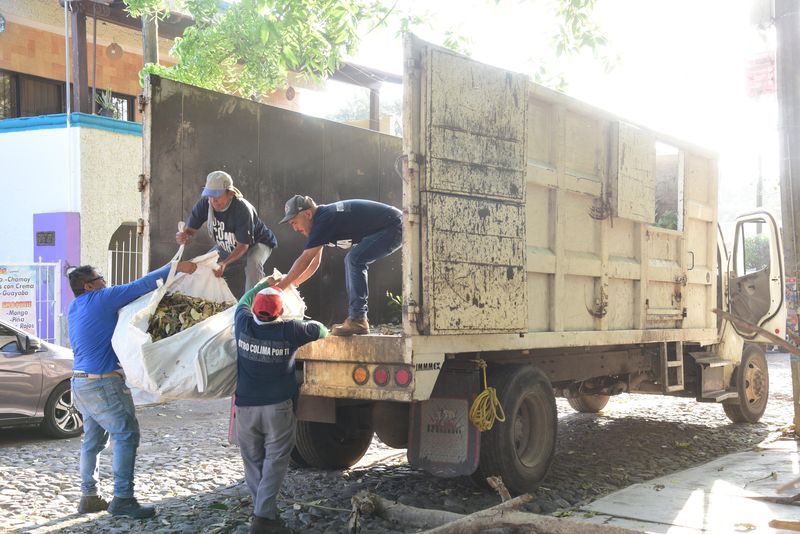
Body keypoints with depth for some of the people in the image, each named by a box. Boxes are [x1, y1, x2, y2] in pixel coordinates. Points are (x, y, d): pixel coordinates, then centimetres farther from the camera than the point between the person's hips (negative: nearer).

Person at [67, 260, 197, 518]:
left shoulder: (75, 309, 15)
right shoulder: (100, 299, -11)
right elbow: (141, 285, -14)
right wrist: (176, 267, -9)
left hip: (81, 382, 9)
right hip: (103, 384, -9)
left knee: (93, 439, 13)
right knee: (127, 434, -6)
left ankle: (89, 496, 17)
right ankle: (122, 499, -6)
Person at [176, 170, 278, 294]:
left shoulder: (242, 209, -38)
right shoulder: (204, 203, -23)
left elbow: (243, 245, -36)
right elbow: (190, 231, -19)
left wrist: (225, 263, -52)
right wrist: (184, 237, -46)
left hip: (257, 243, -6)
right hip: (225, 248, 6)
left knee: (253, 264, -37)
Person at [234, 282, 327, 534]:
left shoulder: (244, 325, -5)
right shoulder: (289, 331, -11)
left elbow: (243, 301, 18)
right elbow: (321, 330, 5)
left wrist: (265, 284, 31)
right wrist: (305, 322, 26)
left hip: (245, 407, 3)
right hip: (277, 408, -3)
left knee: (253, 461, 12)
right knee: (275, 460, 0)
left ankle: (262, 511, 16)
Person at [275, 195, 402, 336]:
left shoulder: (324, 220, -21)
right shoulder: (322, 216, 9)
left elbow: (305, 261, -20)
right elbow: (314, 261, 16)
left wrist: (280, 287, -14)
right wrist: (292, 284, 12)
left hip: (394, 228, -10)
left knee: (355, 260, -18)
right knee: (352, 260, 12)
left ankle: (358, 320, -16)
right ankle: (356, 317, 10)